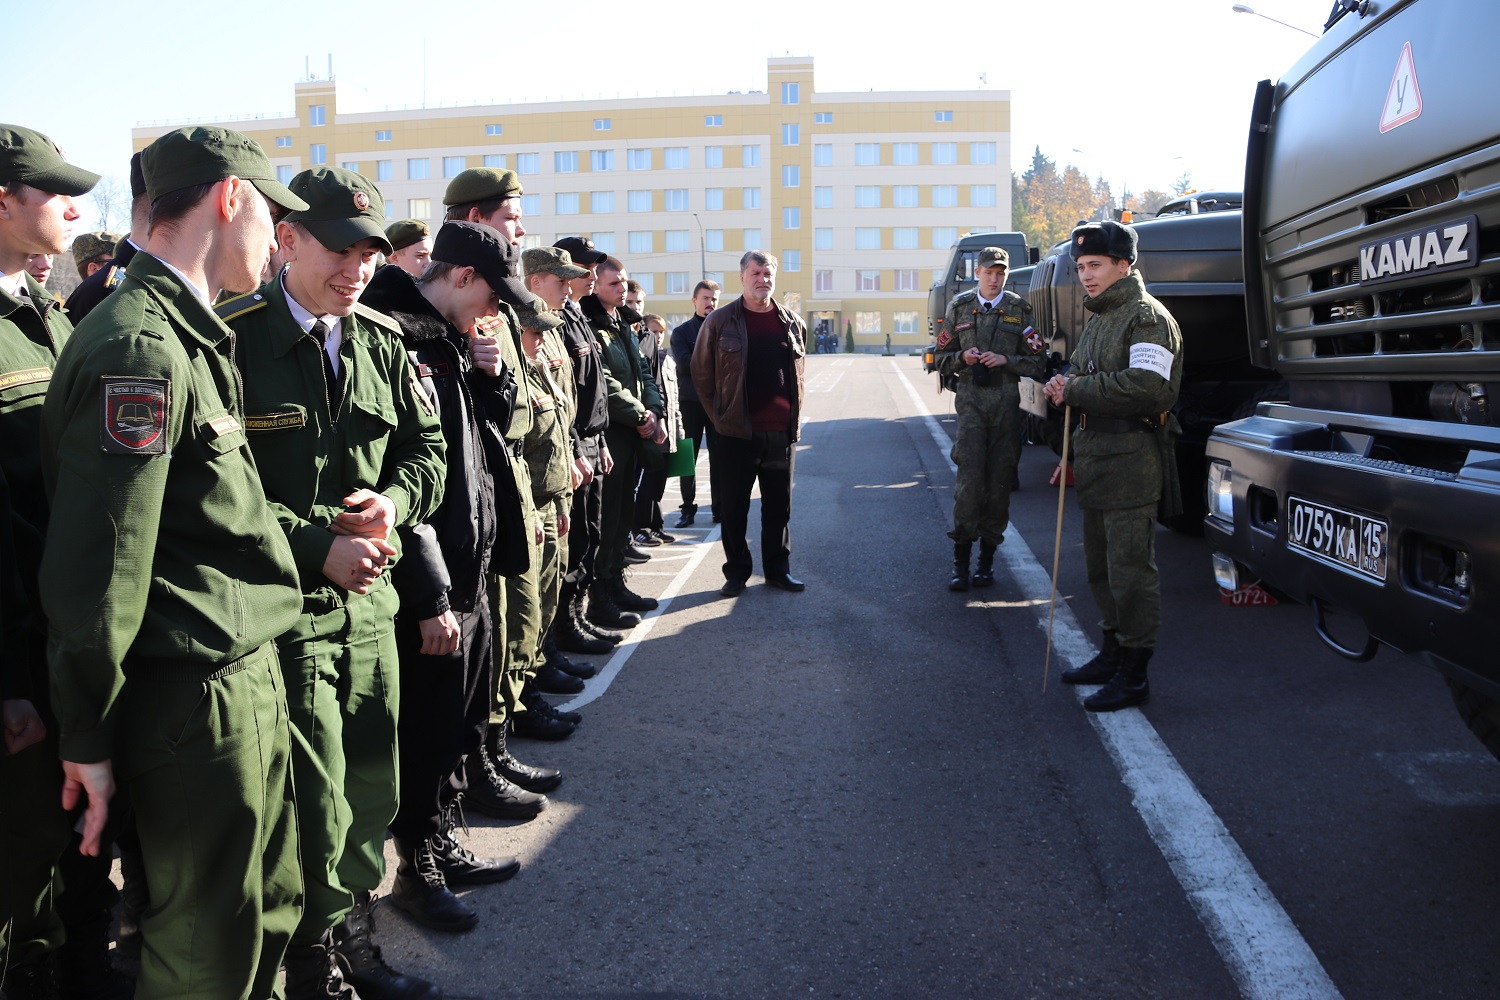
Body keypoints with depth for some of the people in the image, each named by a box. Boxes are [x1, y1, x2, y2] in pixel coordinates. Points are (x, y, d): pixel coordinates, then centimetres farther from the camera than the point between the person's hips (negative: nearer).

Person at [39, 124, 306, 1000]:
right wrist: (89, 738, -13)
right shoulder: (139, 347, -19)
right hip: (197, 698, -9)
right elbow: (96, 567, -19)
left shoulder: (192, 337, 13)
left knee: (270, 914, 21)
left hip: (247, 676, 9)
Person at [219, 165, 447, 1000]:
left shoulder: (382, 340, 8)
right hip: (283, 610, -6)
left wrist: (398, 499, -5)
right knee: (318, 811, 2)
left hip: (371, 599, 6)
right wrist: (316, 548, -17)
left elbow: (425, 447, 15)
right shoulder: (231, 338, -10)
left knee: (372, 793, 16)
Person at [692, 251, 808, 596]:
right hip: (738, 434, -3)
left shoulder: (792, 322, 9)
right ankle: (736, 571, 17)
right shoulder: (720, 321, -1)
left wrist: (794, 418, 14)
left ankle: (778, 569, 23)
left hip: (781, 433, 3)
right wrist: (720, 416, 4)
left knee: (779, 505, 11)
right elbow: (701, 374, 5)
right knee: (733, 507, 4)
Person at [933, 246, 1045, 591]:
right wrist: (962, 357, -8)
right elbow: (942, 360, 13)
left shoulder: (1019, 309, 7)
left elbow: (1038, 363, 5)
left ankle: (987, 556, 14)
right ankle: (961, 560, -5)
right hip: (971, 401, -1)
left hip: (1006, 403, 1)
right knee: (970, 478, -11)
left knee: (999, 480, 3)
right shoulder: (960, 307, 10)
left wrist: (1006, 360, -11)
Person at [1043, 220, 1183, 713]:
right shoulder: (1097, 320, 20)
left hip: (1132, 459, -10)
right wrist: (1062, 384, 4)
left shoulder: (1148, 317, -11)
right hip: (1096, 456, 10)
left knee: (1130, 570, -6)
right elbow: (1080, 374, 28)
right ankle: (1112, 653, 31)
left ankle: (1133, 676, 1)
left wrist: (1075, 391, -18)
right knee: (1100, 566, 17)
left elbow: (1147, 388, -23)